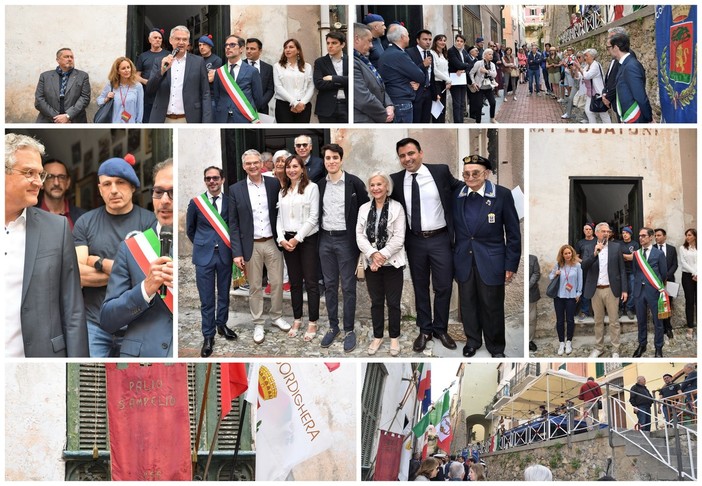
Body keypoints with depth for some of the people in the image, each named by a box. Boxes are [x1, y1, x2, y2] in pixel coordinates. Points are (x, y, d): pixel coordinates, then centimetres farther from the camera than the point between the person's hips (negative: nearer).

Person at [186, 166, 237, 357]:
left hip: (225, 254, 1)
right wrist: (201, 245, 12)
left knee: (224, 294, 14)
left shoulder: (230, 202, -1)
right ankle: (208, 336, 12)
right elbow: (190, 230, 11)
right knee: (207, 299, 2)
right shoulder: (196, 203, -2)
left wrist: (229, 246, 6)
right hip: (204, 255, -1)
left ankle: (222, 324, 34)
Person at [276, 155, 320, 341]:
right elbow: (280, 217, 11)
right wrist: (281, 239, -4)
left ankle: (312, 323, 6)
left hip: (307, 239, -5)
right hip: (287, 240, 5)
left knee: (311, 282, -1)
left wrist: (297, 238, -12)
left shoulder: (311, 187, -4)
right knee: (294, 282, 11)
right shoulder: (283, 191, 13)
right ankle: (297, 320, 21)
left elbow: (313, 217, -10)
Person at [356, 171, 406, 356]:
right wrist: (373, 254, -14)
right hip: (371, 263, 3)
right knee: (376, 302, 13)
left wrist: (382, 255, -17)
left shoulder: (397, 207, -5)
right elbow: (360, 236, 0)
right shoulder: (364, 208, 6)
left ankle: (394, 337, 20)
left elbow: (399, 238, -10)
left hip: (392, 263, -3)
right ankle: (377, 336, 25)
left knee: (393, 303, 5)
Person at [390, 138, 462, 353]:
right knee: (420, 287, 13)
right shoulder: (395, 180, -2)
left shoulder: (441, 171, -5)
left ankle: (440, 329, 24)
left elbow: (461, 189, 8)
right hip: (415, 241, 2)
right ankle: (425, 330, 27)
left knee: (443, 286, 6)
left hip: (440, 239, -1)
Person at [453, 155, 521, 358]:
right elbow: (452, 227, 9)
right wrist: (452, 259, 6)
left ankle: (496, 347, 25)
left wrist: (511, 265, -6)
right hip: (463, 260, 3)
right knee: (467, 304, 13)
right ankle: (472, 341, 33)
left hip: (491, 262, -3)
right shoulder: (456, 194, 0)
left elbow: (513, 232, -4)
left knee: (492, 307, 6)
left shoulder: (502, 194, -9)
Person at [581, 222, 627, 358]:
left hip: (611, 289, -1)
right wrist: (595, 253, -23)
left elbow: (622, 269, 1)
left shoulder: (616, 247, 1)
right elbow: (583, 266, -9)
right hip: (595, 290, 1)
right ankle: (598, 348, 23)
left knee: (614, 321, 2)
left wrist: (624, 289, -3)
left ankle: (615, 350, 10)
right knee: (598, 321, 12)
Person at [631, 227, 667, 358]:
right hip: (639, 291, 3)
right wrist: (638, 283, 9)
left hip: (653, 291, -3)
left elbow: (664, 273, 4)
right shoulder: (636, 254, 8)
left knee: (657, 321, 4)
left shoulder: (659, 253, -3)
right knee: (641, 320, 12)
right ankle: (642, 345, 25)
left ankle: (658, 348, 15)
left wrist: (658, 286, 12)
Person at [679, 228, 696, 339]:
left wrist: (698, 275, -12)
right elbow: (683, 263, -1)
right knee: (689, 302, 1)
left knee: (698, 301, -2)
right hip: (687, 276, 0)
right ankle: (690, 328, 3)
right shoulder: (682, 248, 6)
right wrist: (694, 274, -9)